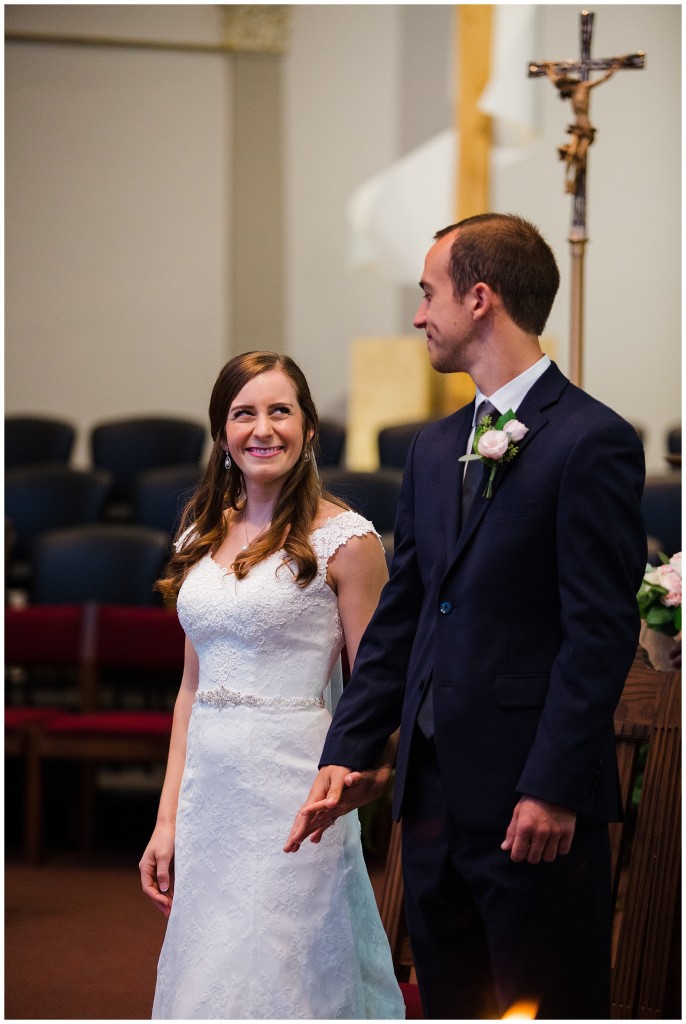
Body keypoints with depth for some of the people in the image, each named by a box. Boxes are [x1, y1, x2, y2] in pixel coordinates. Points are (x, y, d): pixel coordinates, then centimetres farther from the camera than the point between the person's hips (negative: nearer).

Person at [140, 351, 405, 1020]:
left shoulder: (344, 538, -7)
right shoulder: (202, 538, 11)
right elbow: (193, 687, 14)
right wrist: (168, 819, 10)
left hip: (293, 788, -6)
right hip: (206, 789, 6)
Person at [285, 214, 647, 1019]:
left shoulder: (591, 442, -10)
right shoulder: (432, 448, 15)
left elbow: (602, 632, -14)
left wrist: (553, 788, -17)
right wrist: (349, 752, 8)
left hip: (535, 804, -8)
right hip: (435, 791, 8)